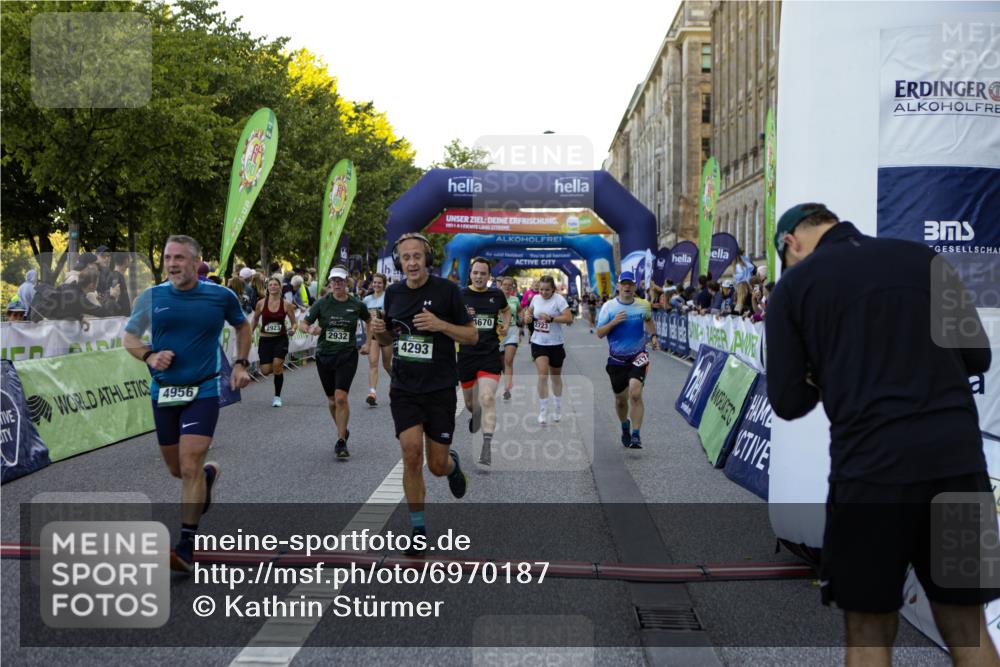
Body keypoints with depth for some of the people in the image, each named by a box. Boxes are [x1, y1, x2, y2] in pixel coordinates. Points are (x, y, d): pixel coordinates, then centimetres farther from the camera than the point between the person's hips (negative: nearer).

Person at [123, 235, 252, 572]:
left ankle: (186, 548, -7)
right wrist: (150, 356, -10)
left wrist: (240, 364, 6)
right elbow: (129, 337, 10)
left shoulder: (221, 297, -3)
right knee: (177, 469, 15)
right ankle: (209, 472, 50)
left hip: (203, 392, -3)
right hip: (163, 392, 3)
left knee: (190, 468, -14)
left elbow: (243, 326, 16)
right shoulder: (151, 297, -1)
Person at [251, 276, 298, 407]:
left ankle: (277, 397, 3)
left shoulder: (286, 305, -5)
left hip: (281, 339, -1)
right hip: (265, 339, 1)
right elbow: (255, 320, 12)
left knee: (277, 365, -16)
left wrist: (292, 329, -18)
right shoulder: (261, 303, -3)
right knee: (266, 371, -6)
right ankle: (279, 366, 34)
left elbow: (294, 323, 2)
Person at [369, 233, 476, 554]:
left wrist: (441, 324, -21)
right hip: (404, 389, 2)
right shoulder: (393, 292, 5)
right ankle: (418, 529, 3)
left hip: (440, 389, -2)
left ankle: (452, 463, 42)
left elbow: (472, 336, -4)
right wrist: (380, 331, -5)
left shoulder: (447, 289, -7)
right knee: (411, 453, -13)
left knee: (437, 466, 3)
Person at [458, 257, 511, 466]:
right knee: (470, 403, 16)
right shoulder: (460, 295, -2)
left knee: (487, 398, -18)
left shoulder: (496, 295, 5)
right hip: (466, 355, 1)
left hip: (490, 356, 0)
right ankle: (475, 416, 53)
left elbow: (506, 310, 28)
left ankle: (487, 446, -18)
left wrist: (506, 326, 10)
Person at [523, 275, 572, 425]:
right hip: (538, 343, 2)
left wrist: (551, 318, -28)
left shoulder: (559, 299, -12)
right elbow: (529, 310, 22)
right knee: (542, 374, -13)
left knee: (556, 377, 15)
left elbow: (569, 318, -20)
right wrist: (527, 315, 0)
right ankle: (543, 411, -5)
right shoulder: (536, 298, 2)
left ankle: (556, 407, 34)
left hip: (555, 344, -2)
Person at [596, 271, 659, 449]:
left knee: (635, 394, -20)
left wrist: (653, 336, 4)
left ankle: (636, 435, -14)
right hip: (616, 359, 1)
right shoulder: (609, 306, -5)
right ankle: (625, 426, 41)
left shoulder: (644, 305, -1)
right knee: (620, 399, 11)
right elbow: (599, 333, -5)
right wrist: (613, 322, -20)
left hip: (638, 357, -1)